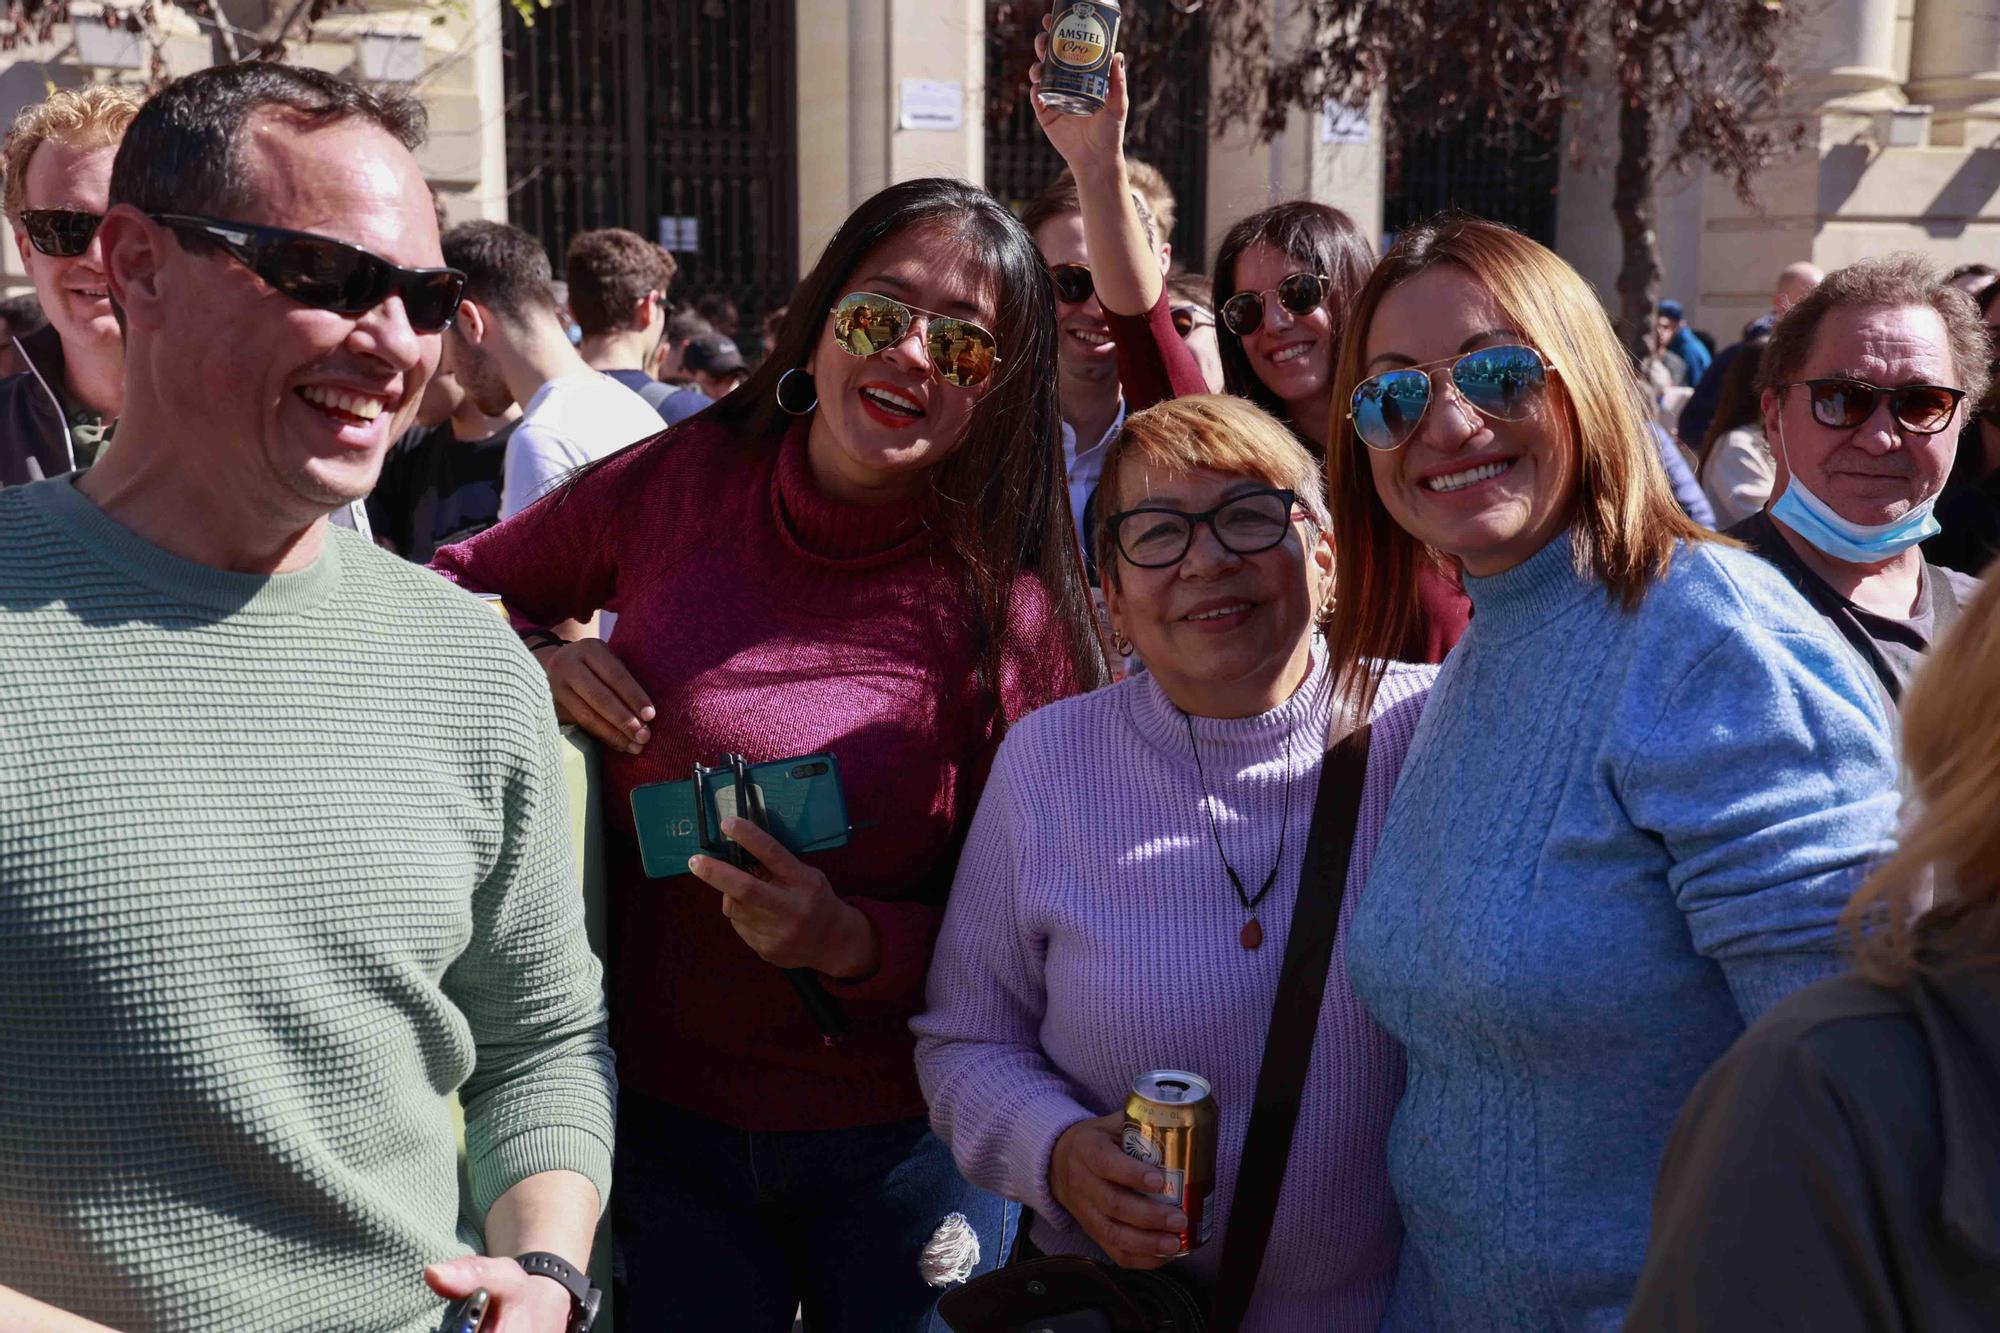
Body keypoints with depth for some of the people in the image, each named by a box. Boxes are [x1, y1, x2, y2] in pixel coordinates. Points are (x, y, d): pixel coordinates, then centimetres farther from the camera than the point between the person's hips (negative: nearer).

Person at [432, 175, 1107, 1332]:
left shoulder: (1015, 604, -13)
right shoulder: (675, 485, -6)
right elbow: (451, 590, 10)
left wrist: (853, 941, -24)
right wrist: (533, 661, -10)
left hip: (897, 1147, -1)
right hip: (660, 1115, 2)